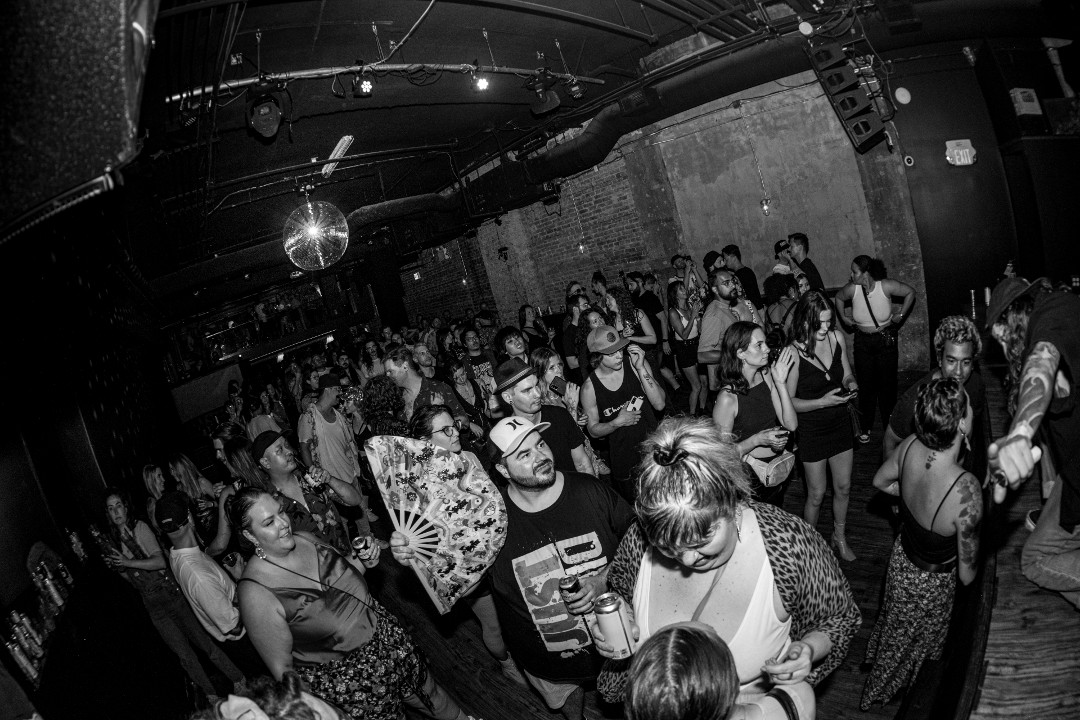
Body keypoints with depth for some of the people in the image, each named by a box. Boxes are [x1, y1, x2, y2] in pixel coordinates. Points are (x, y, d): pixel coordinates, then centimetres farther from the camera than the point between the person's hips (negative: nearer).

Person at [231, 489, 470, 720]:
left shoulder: (303, 538, -9)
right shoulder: (256, 593, -26)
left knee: (425, 688, 20)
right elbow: (282, 668, -18)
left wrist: (362, 562, -8)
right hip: (337, 674, -5)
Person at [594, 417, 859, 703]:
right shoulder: (640, 538, -23)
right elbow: (619, 592, 0)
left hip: (754, 708, -2)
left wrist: (808, 649, -30)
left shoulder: (790, 544, -30)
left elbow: (839, 619, -12)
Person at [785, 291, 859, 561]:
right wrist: (823, 402, -26)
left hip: (840, 422, 5)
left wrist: (850, 383, -11)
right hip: (811, 429, -5)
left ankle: (840, 536, 41)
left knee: (843, 487, 17)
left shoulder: (836, 337, -7)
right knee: (816, 494, 8)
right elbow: (789, 402, -16)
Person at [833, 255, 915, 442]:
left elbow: (910, 292, -2)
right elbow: (838, 298, 11)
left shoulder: (886, 286, -19)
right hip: (863, 341, 2)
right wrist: (843, 317, 4)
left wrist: (901, 314, -2)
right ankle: (865, 429, 17)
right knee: (865, 385, 4)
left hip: (886, 340, -2)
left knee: (887, 384, 4)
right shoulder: (852, 289, -13)